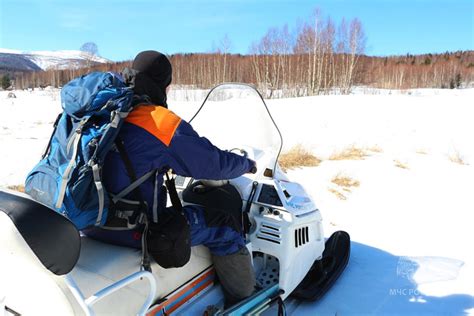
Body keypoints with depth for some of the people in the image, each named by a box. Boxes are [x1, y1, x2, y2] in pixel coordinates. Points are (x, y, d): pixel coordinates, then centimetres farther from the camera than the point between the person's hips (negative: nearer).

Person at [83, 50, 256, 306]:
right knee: (224, 226, 4)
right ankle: (244, 301, 21)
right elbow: (215, 164, -8)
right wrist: (247, 164, 12)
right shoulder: (165, 123, -16)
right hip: (135, 230, -8)